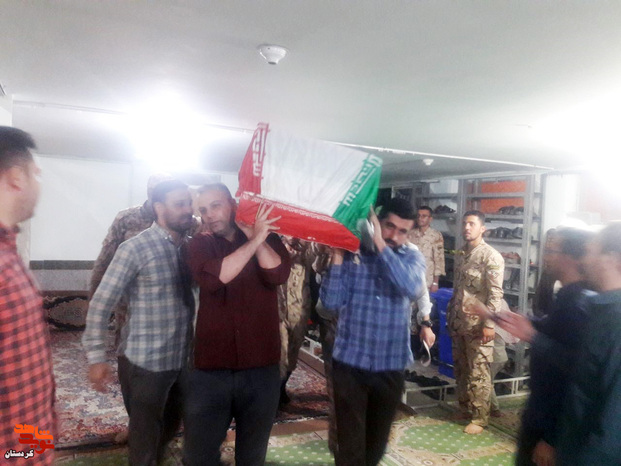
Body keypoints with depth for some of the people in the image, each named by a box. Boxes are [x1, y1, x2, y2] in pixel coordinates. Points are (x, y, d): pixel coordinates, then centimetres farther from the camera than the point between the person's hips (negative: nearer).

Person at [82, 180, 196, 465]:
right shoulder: (135, 249, -15)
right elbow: (100, 304, -15)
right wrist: (96, 357, -16)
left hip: (181, 361, 6)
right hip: (144, 363, -6)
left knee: (170, 427, 24)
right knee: (145, 437, 12)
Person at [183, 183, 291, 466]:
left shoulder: (268, 238, 6)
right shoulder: (199, 245, 1)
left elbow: (278, 275, -13)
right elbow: (213, 278, -20)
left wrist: (256, 236, -14)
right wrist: (253, 240, -17)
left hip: (262, 368, 1)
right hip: (211, 369, -1)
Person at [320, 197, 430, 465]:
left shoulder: (412, 257, 0)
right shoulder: (352, 253, -5)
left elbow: (412, 288, -23)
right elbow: (330, 303, -12)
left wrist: (380, 243, -24)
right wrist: (337, 257, -20)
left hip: (391, 365, 2)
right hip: (350, 362, -2)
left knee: (378, 437, 20)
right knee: (350, 439, 5)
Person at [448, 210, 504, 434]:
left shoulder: (491, 256, -11)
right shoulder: (461, 254, 11)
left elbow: (496, 293, -16)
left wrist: (489, 324, -19)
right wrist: (450, 315, 17)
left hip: (477, 324, -7)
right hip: (458, 322, 7)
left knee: (478, 372, 2)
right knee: (460, 369, 15)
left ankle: (479, 418, 14)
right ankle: (464, 410, 29)